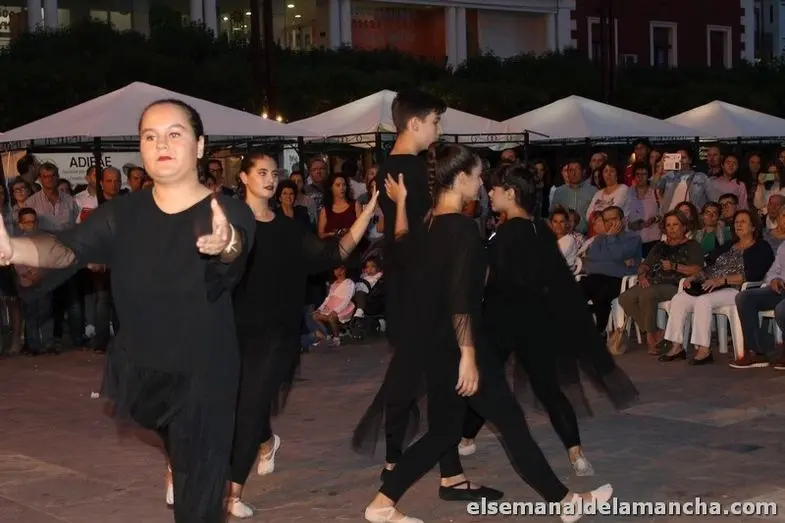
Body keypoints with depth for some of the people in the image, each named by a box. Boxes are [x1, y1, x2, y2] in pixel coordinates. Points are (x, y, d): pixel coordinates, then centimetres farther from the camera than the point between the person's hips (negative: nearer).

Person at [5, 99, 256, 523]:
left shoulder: (228, 214, -16)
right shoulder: (122, 214, -6)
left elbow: (237, 246, -38)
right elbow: (67, 249, -20)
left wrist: (227, 245, -64)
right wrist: (12, 249, -42)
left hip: (204, 377, -4)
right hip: (140, 370, 4)